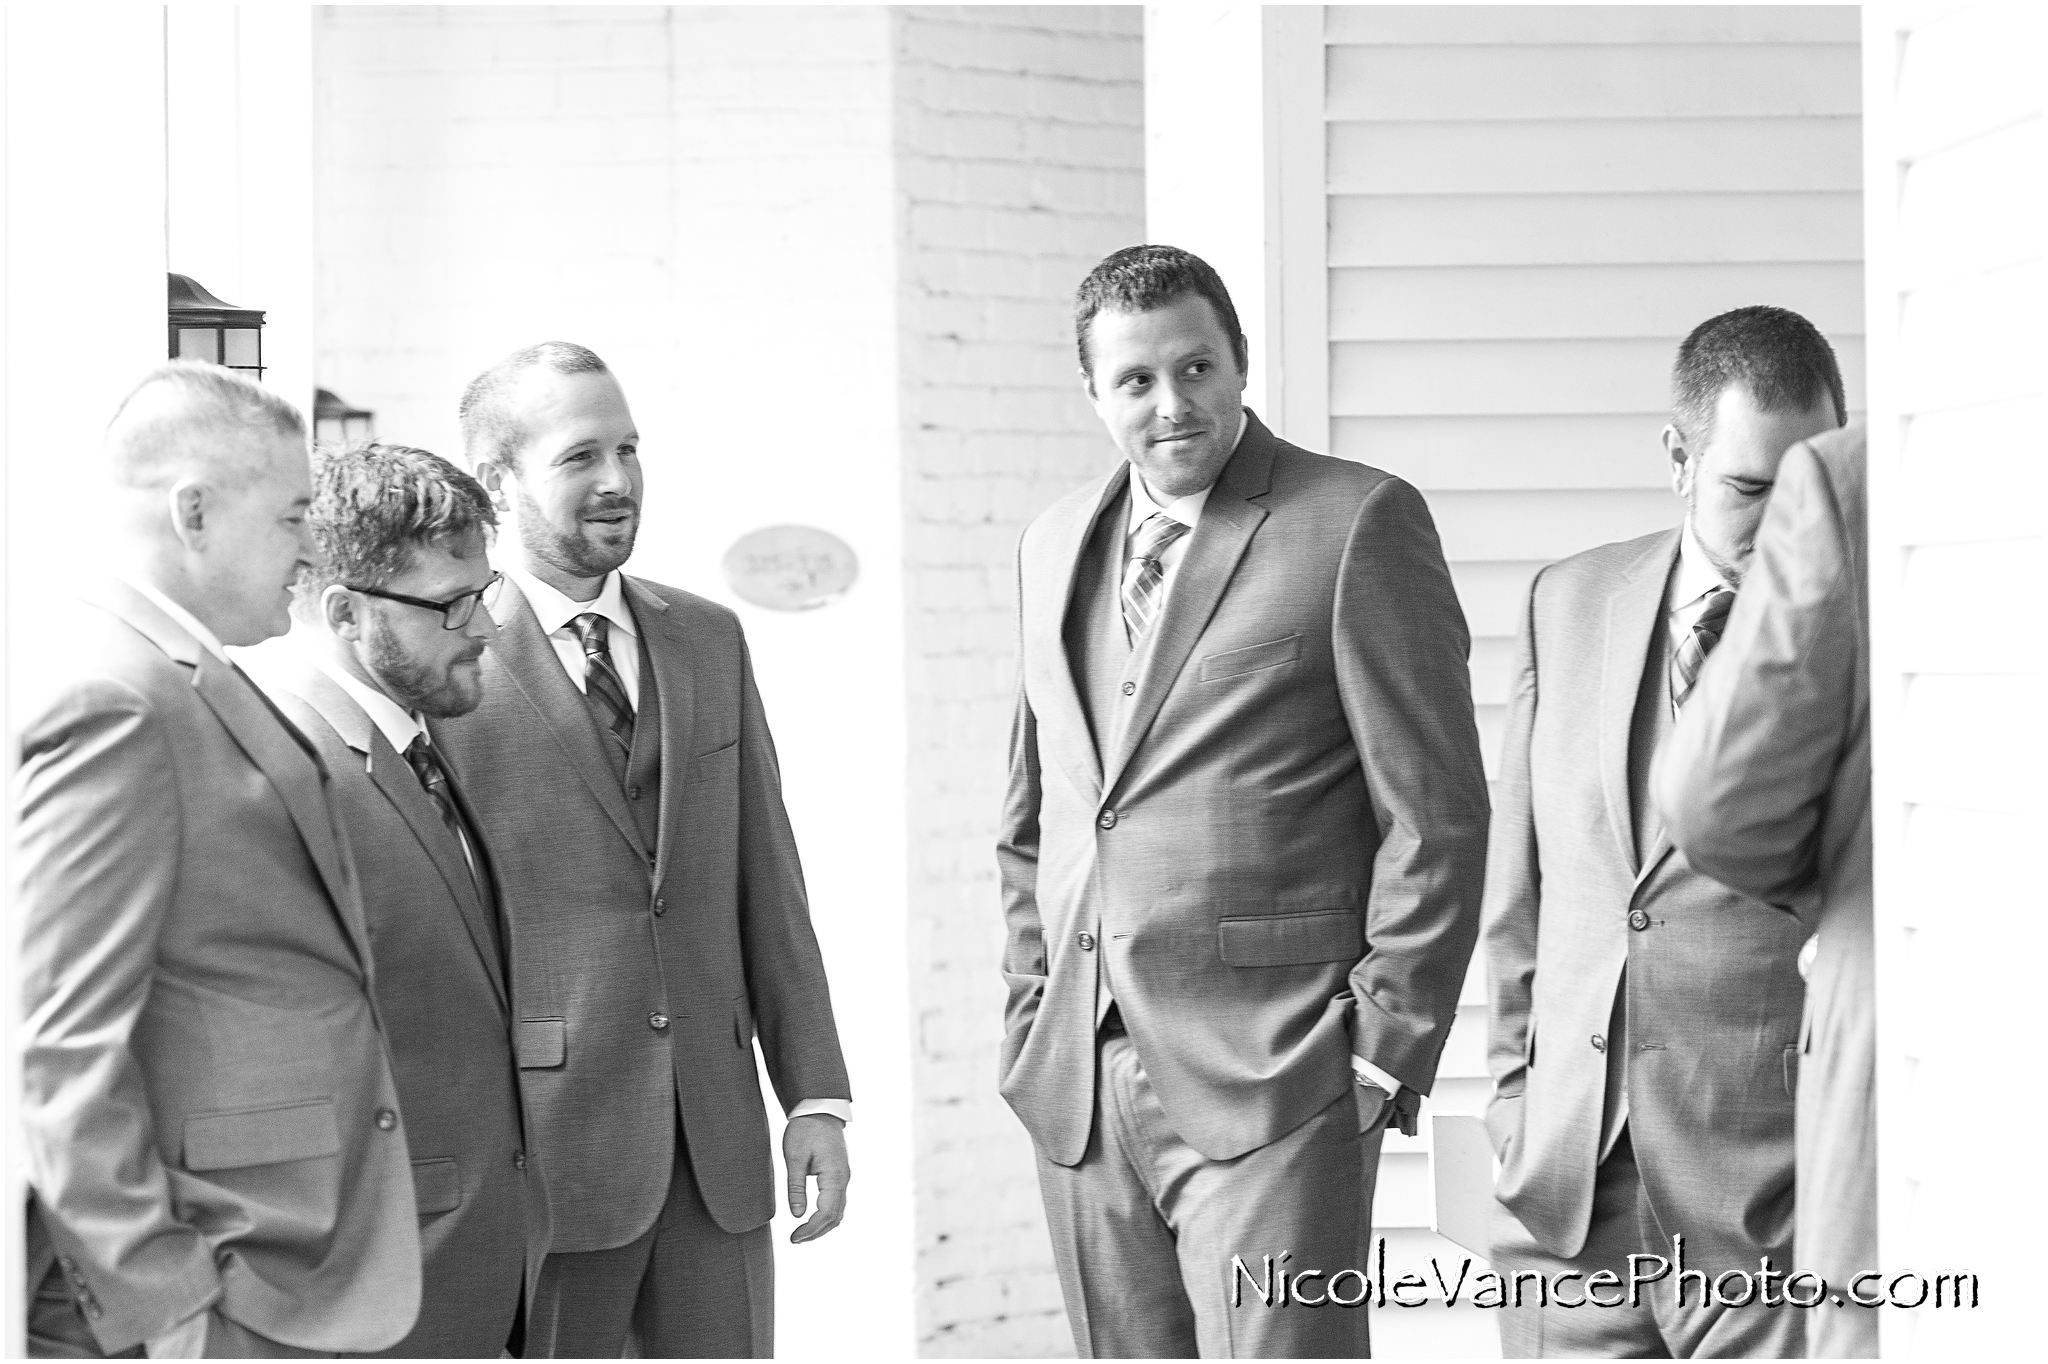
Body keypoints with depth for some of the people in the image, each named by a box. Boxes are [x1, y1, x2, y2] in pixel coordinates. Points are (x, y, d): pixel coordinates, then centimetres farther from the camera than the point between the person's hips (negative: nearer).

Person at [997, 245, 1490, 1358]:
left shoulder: (1358, 524, -4)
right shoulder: (1054, 546, 15)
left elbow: (1437, 814, -6)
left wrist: (1386, 1049, -9)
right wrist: (1032, 1018, 14)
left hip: (1273, 1077, -6)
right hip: (1082, 1087, 6)